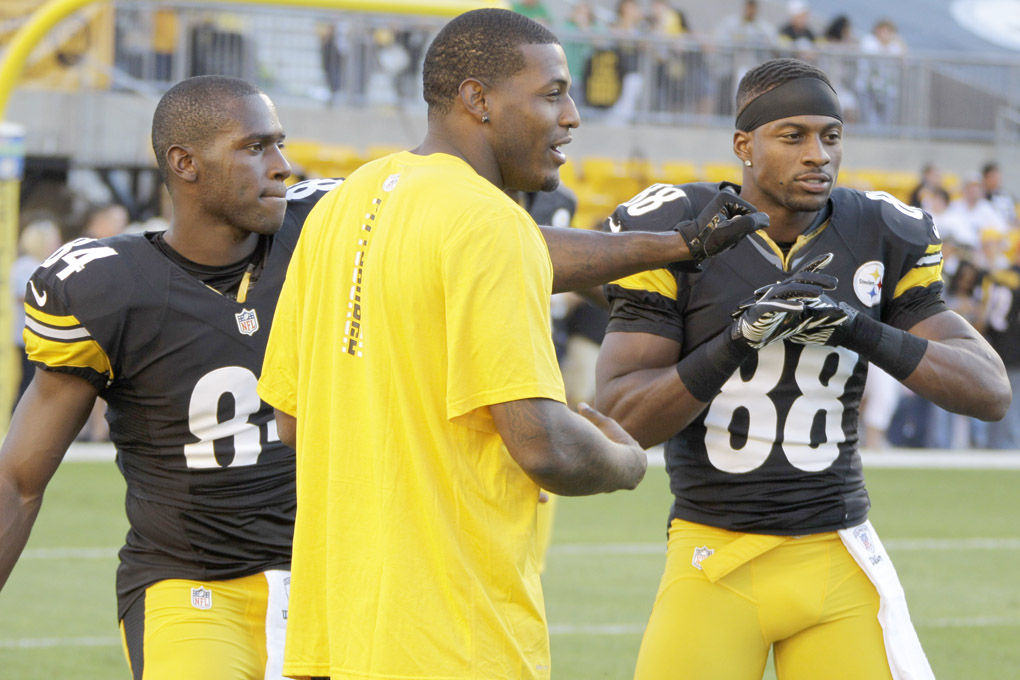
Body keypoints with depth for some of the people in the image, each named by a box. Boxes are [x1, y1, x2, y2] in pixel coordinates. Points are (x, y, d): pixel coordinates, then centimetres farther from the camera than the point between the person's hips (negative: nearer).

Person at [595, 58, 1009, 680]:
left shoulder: (882, 241, 3)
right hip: (713, 564, -2)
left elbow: (992, 393, -2)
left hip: (839, 563, 2)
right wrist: (737, 342, -27)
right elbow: (622, 420, -11)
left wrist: (864, 332, -18)